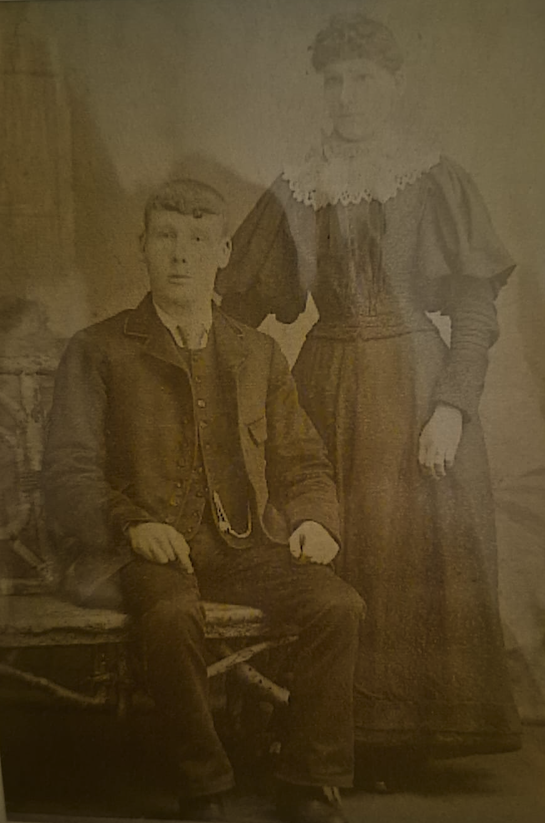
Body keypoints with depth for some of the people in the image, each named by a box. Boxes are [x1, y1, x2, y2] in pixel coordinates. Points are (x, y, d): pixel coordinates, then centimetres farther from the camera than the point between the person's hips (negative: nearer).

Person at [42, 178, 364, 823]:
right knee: (173, 615, -33)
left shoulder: (258, 354, 17)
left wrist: (313, 519, -6)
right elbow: (68, 474, 0)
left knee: (339, 606, -22)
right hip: (149, 551, -2)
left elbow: (302, 462, 15)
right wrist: (133, 522, -18)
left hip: (248, 546, 3)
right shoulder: (98, 351, 7)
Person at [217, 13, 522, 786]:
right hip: (325, 383, 3)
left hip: (413, 381, -3)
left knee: (416, 556, 3)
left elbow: (476, 310, -4)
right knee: (327, 557, 6)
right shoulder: (299, 187, 8)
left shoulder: (436, 180, -2)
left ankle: (413, 731, 25)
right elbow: (244, 294, 9)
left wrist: (452, 406, -13)